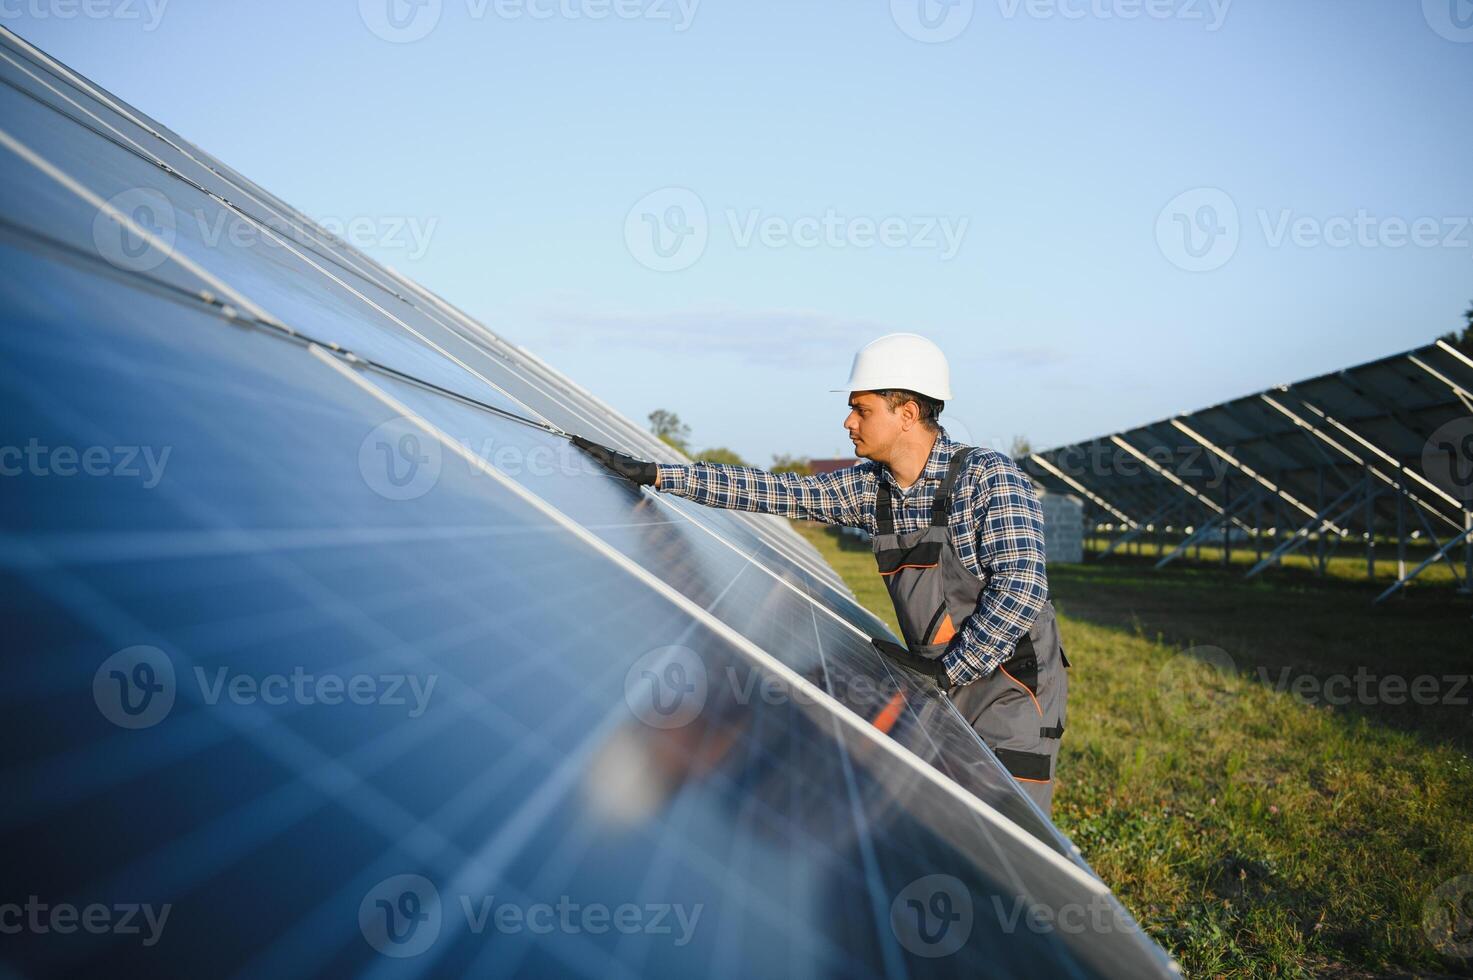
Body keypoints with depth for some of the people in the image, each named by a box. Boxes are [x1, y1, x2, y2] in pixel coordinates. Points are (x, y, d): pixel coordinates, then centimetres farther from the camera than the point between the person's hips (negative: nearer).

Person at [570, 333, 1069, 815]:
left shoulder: (990, 478, -18)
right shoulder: (871, 487, 1)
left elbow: (1019, 589, -24)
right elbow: (780, 492, 1)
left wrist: (950, 669, -21)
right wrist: (655, 474, -2)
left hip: (1013, 690, -6)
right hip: (943, 687, 6)